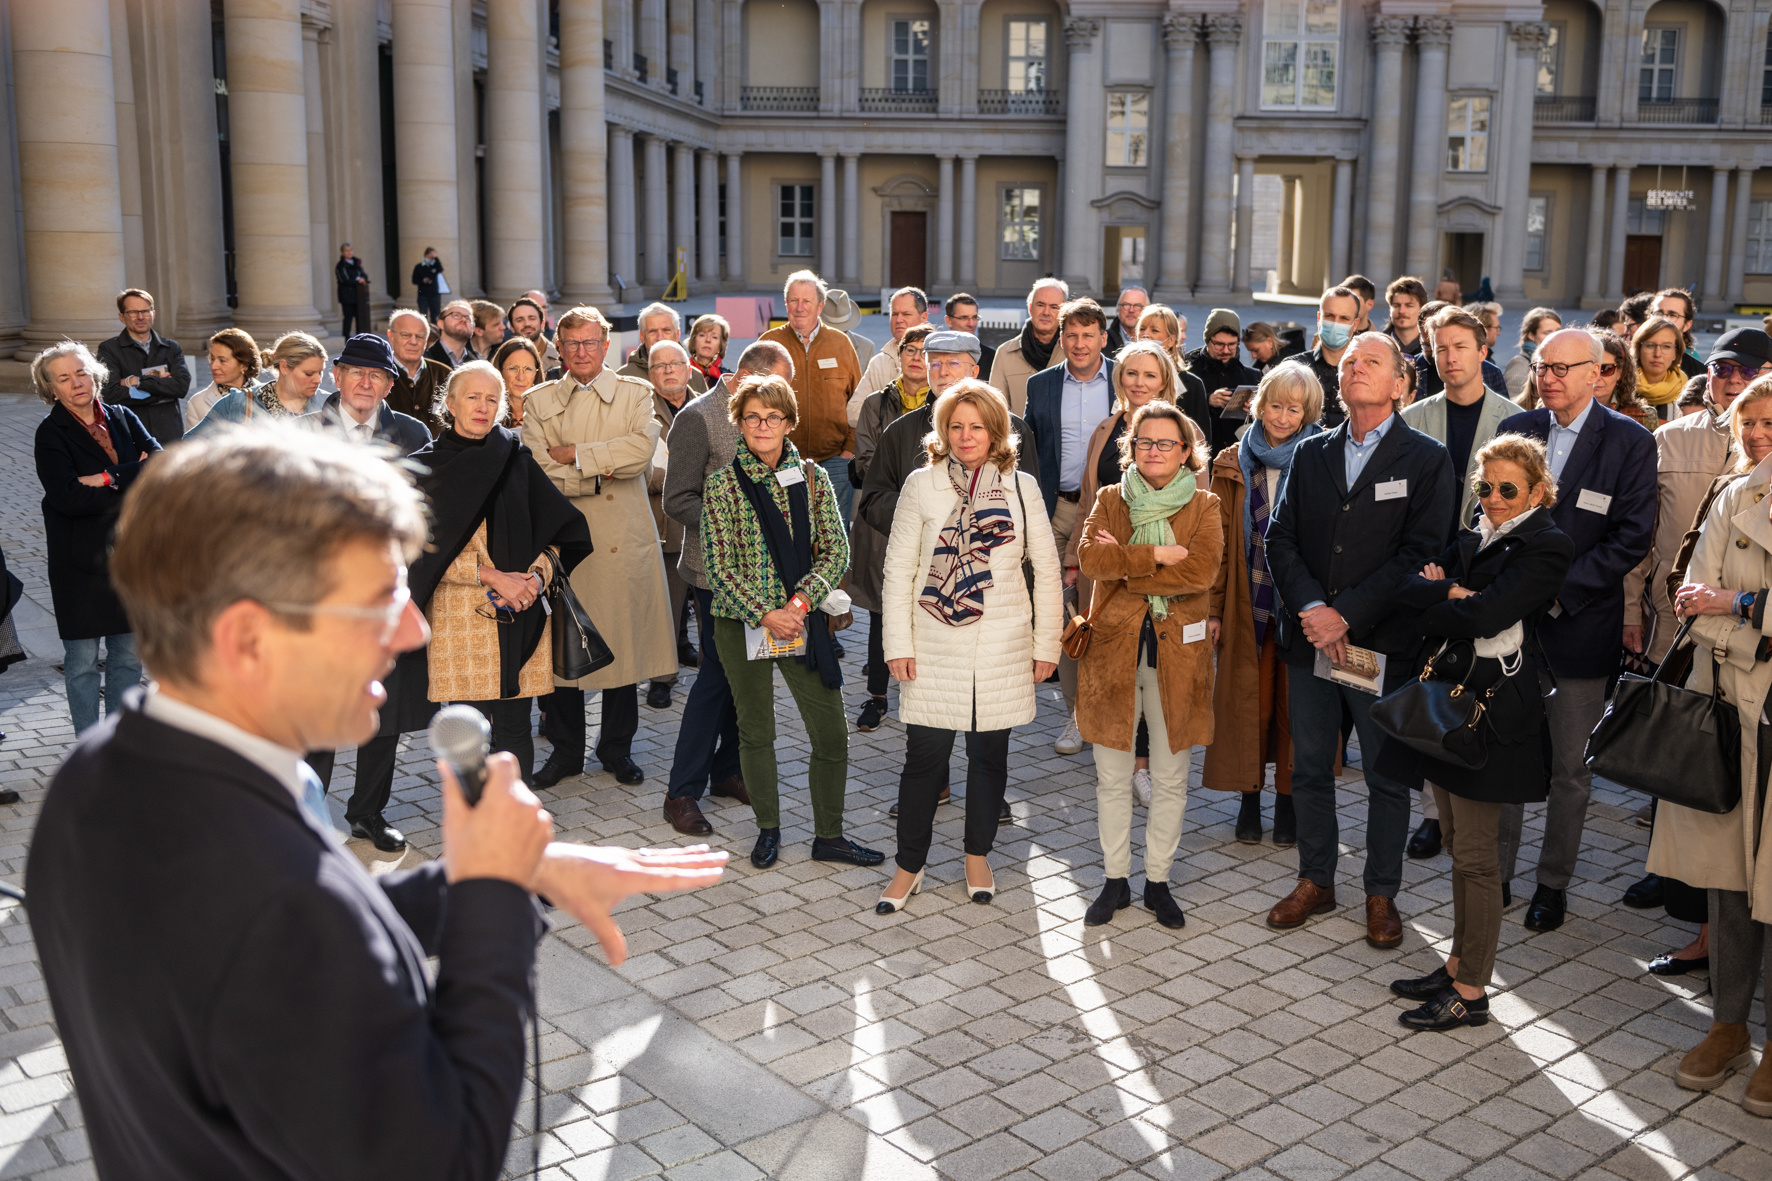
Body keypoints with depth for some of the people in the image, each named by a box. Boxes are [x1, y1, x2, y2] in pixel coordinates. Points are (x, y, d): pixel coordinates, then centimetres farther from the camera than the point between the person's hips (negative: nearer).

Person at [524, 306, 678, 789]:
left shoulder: (636, 394, 6)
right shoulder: (539, 401, 8)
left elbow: (643, 448, -13)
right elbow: (538, 473, -5)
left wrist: (575, 453, -12)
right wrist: (605, 470, -10)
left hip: (623, 541, 0)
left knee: (624, 641, 6)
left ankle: (617, 748, 21)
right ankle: (566, 749, 19)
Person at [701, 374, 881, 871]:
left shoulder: (813, 479, 3)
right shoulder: (722, 485, -3)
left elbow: (836, 551, -1)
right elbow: (720, 566, -7)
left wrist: (801, 600, -15)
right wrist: (766, 613, -17)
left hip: (804, 621, 2)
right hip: (742, 625, -2)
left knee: (832, 735, 3)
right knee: (756, 732, 11)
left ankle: (828, 835, 19)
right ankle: (768, 829, 29)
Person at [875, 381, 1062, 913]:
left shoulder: (1021, 486, 2)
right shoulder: (922, 484, -1)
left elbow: (1046, 569, 5)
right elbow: (898, 569, 0)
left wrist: (1046, 644, 3)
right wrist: (898, 644, -4)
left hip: (1002, 649, 1)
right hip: (934, 648, -1)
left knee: (990, 754, 11)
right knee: (925, 756, 1)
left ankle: (978, 856, 29)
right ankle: (909, 865, 16)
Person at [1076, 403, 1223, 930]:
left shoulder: (1203, 506, 3)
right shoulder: (1109, 500, 7)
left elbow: (1202, 570, -15)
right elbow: (1090, 557, -11)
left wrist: (1125, 564, -14)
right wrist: (1158, 555, -16)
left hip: (1177, 649, -1)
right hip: (1113, 648, 1)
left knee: (1170, 779, 7)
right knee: (1112, 776, 8)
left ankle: (1158, 881, 22)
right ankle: (1116, 880, 22)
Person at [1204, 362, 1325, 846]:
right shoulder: (1232, 464, 5)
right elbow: (1219, 539, 6)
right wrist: (1212, 607, 1)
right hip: (1248, 604, 2)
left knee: (1294, 703, 5)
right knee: (1248, 700, 5)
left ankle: (1288, 802, 18)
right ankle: (1250, 798, 19)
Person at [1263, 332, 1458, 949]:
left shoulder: (1427, 460, -2)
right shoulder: (1311, 454, 10)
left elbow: (1420, 554, -10)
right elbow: (1281, 539, 5)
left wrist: (1346, 615, -16)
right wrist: (1311, 608, -12)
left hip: (1382, 644, -3)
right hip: (1310, 639, 4)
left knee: (1387, 778, 8)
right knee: (1309, 769, 13)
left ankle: (1382, 894, 24)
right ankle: (1316, 881, 29)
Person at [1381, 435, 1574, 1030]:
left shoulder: (1546, 547, -9)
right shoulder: (1472, 540, 16)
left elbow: (1486, 615, -21)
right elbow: (1409, 587, 3)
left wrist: (1434, 609, -5)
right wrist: (1452, 593, -15)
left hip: (1489, 711, -8)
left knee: (1475, 856, -2)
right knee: (1458, 844, 15)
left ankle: (1471, 992, 8)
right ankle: (1458, 965, 26)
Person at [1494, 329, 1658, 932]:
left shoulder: (1630, 443, -4)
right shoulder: (1515, 430, 6)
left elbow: (1631, 538, -9)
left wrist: (1559, 589, -17)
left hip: (1580, 627, -3)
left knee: (1569, 766, 7)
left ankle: (1554, 883, 22)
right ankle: (1495, 875, 21)